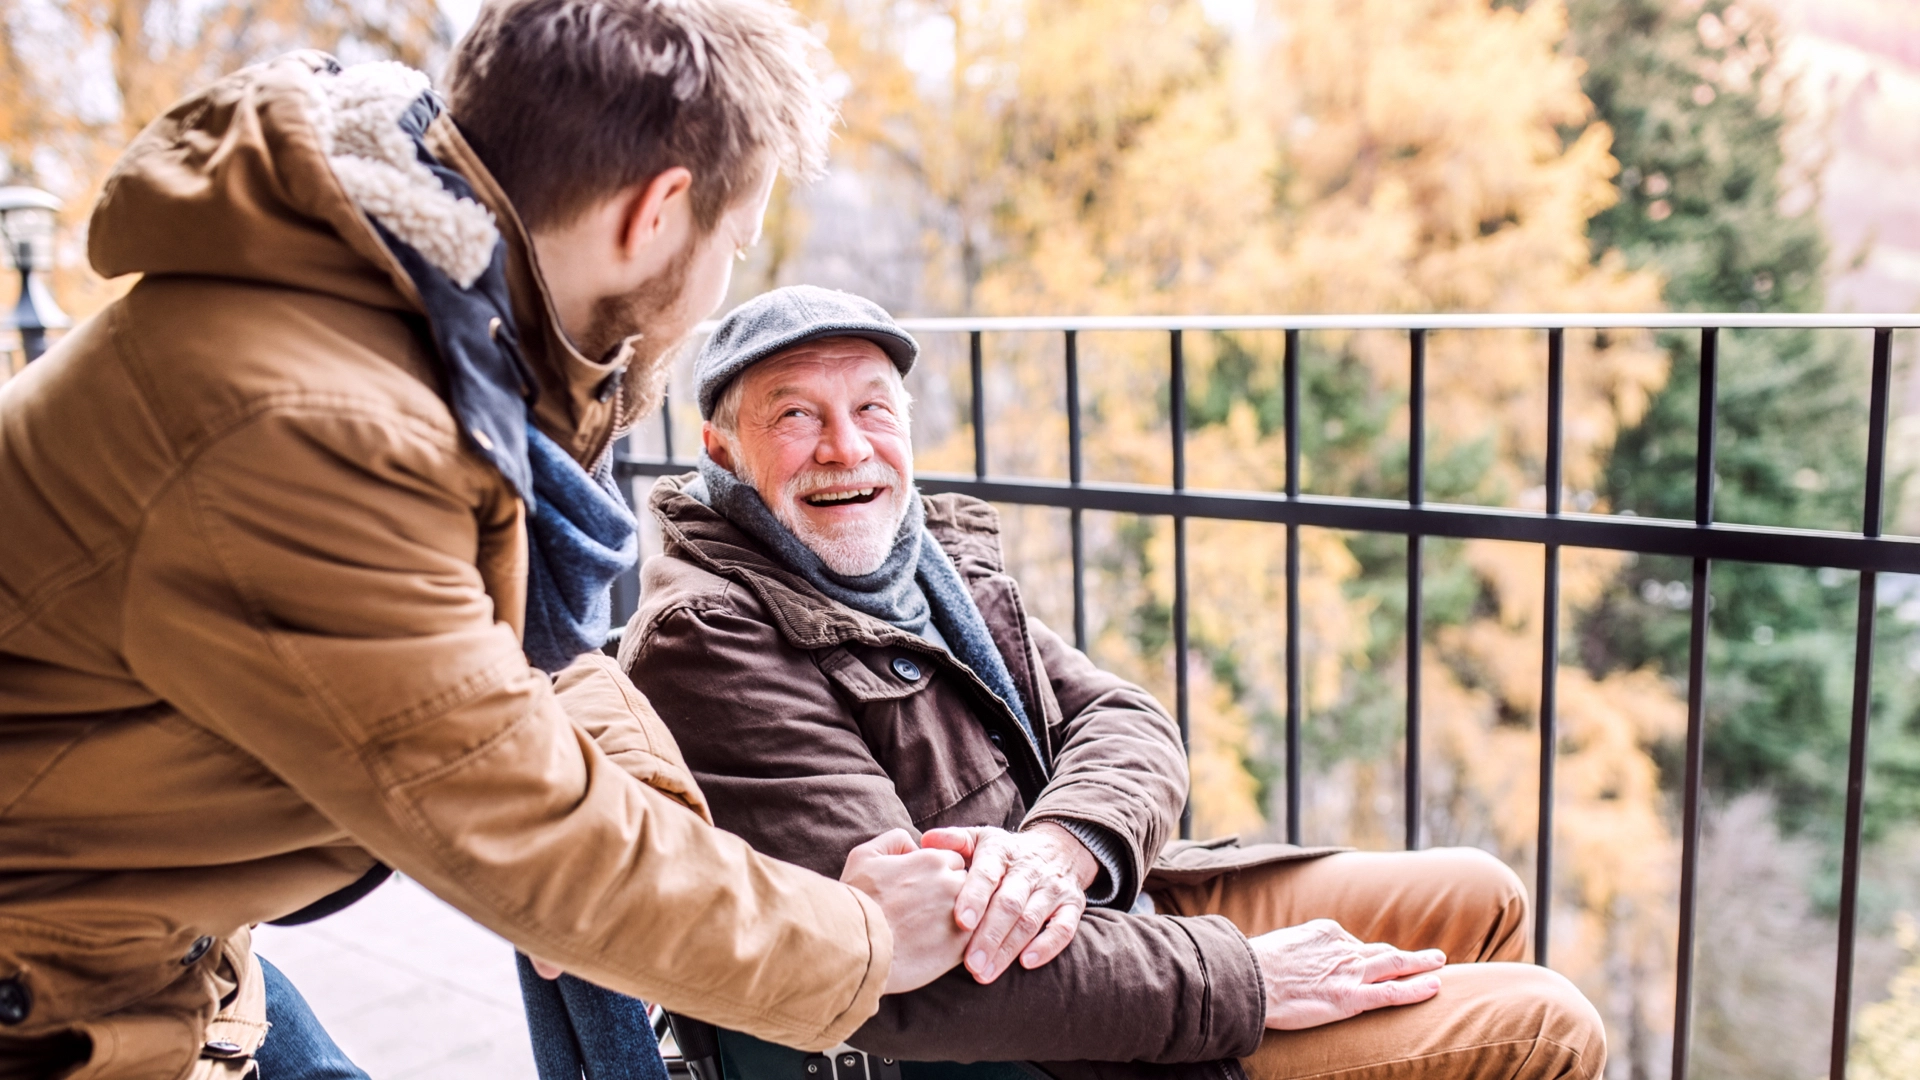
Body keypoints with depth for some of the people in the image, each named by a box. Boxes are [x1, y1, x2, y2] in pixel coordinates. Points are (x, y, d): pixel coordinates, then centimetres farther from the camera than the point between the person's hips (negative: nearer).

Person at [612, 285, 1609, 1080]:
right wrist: (1247, 977, -24)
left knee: (1479, 898, 19)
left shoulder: (937, 550, 6)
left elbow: (1126, 720, 0)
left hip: (1105, 904, 8)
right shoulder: (707, 640, -22)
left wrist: (1059, 844, -25)